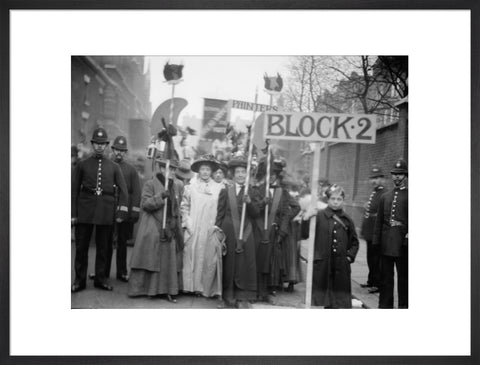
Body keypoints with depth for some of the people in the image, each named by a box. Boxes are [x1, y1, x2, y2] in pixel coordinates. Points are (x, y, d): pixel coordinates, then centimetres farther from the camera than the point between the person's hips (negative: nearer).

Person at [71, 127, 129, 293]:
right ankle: (80, 280, 13)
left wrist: (122, 210, -5)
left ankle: (101, 279, 18)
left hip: (106, 210, 1)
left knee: (103, 246, 7)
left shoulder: (114, 167, 9)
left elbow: (123, 190, 6)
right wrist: (73, 213, 1)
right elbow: (74, 190, 6)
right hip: (85, 208, 0)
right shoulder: (82, 165, 7)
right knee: (81, 246, 3)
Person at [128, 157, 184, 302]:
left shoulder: (177, 185, 10)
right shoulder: (150, 184, -5)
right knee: (150, 259, 0)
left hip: (169, 229, 4)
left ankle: (167, 290, 10)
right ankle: (144, 288, 11)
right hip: (152, 229, -4)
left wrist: (177, 227, 16)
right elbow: (144, 204, -12)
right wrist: (160, 196, -24)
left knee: (169, 260, 3)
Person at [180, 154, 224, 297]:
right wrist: (187, 223, -2)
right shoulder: (190, 187, 6)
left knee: (210, 257, 0)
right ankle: (193, 286, 8)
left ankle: (209, 288, 8)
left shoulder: (218, 188, 5)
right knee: (193, 256, 0)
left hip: (211, 229, 0)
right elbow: (184, 207, 7)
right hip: (193, 230, 0)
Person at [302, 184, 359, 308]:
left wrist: (350, 256, 4)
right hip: (322, 264, -2)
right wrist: (306, 219, -19)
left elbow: (354, 242, 17)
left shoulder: (347, 220, 7)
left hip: (341, 266, 2)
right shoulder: (319, 216, -2)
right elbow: (305, 235, -6)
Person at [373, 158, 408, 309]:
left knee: (403, 277, 5)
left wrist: (408, 235, -16)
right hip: (386, 244, 4)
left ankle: (403, 305, 15)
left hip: (403, 244, -4)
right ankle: (385, 305, 18)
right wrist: (376, 241, 7)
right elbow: (379, 221, 13)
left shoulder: (408, 196, 0)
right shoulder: (385, 197, 13)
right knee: (385, 276, 9)